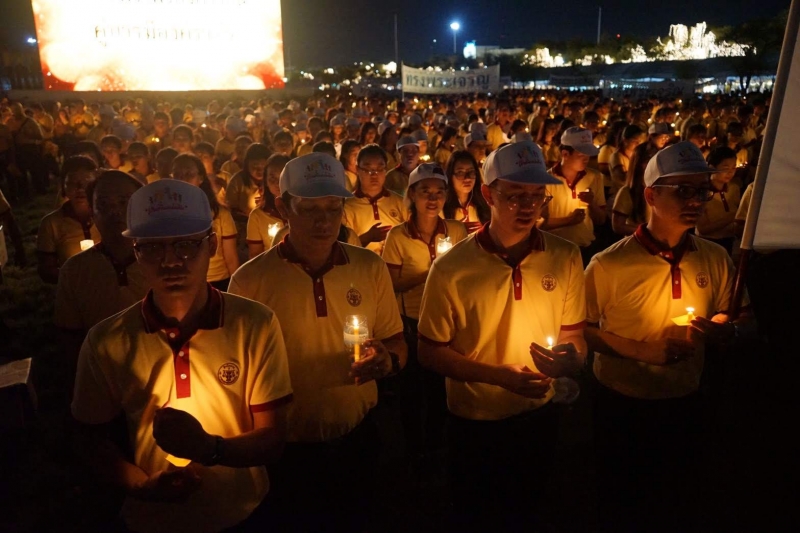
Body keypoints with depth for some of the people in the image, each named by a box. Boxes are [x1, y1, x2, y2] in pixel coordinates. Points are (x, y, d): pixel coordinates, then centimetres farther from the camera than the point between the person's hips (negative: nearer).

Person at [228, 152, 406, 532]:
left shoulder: (371, 268, -6)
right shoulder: (249, 280, -14)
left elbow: (398, 346, 3)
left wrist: (386, 361, -19)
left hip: (357, 441, 3)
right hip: (287, 448, -2)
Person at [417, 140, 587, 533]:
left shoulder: (566, 258, -10)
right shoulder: (451, 267, -19)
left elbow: (574, 338, 0)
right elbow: (430, 353, -11)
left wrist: (571, 359, -23)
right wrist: (499, 375, -22)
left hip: (538, 416, 3)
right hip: (473, 422, -2)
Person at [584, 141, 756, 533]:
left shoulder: (715, 259, -6)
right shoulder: (608, 265, -18)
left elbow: (746, 321, 4)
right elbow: (583, 330, -12)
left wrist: (728, 331, -19)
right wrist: (644, 350, -22)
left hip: (685, 405, 4)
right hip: (621, 406, -3)